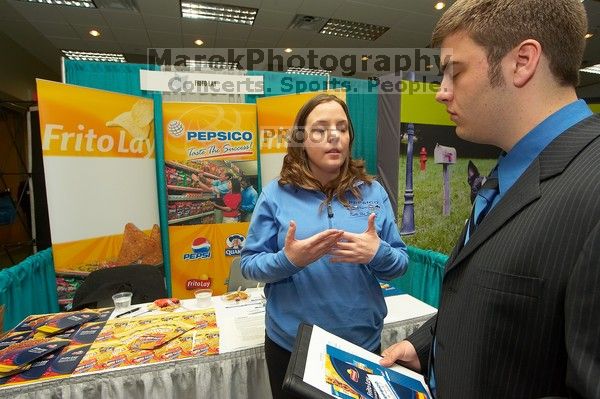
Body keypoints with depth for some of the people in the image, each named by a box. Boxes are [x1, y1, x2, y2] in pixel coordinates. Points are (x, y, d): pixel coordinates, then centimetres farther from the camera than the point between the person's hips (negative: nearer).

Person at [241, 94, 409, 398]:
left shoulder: (372, 191, -3)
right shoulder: (276, 193, -8)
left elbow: (400, 263, 0)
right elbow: (249, 264, -6)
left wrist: (378, 254, -21)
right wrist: (288, 260, -25)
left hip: (363, 342, 2)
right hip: (291, 344, -1)